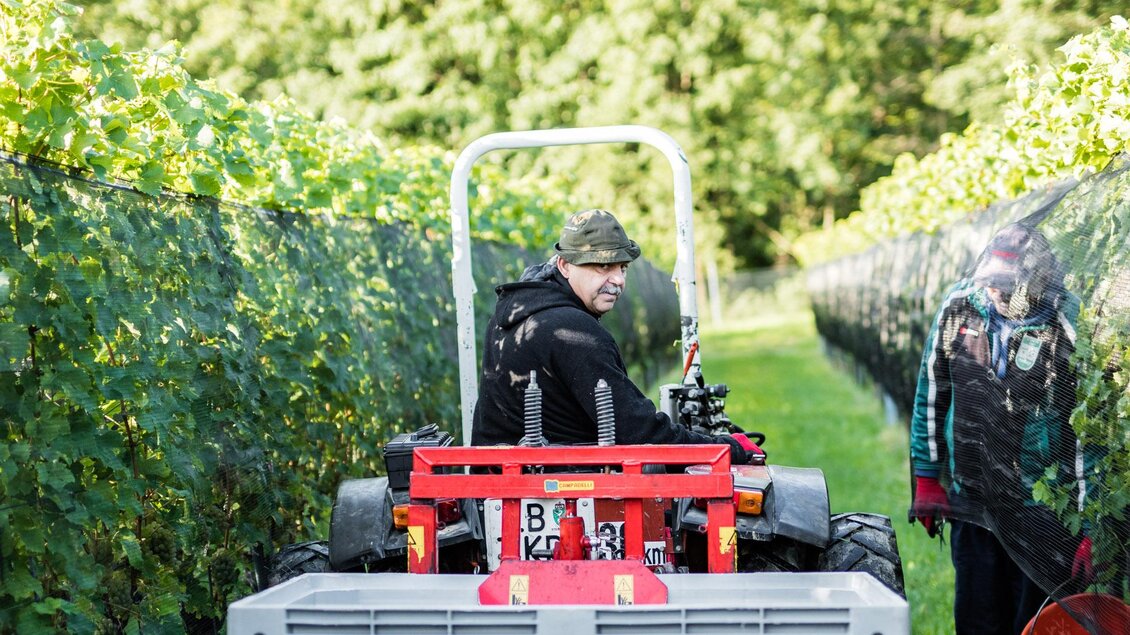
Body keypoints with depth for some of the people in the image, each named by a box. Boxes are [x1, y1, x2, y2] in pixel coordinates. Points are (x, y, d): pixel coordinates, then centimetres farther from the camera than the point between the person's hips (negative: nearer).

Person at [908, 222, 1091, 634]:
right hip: (973, 504, 4)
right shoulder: (959, 308, -3)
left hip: (1043, 511, -4)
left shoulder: (1070, 329, -15)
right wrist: (927, 480, 11)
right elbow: (931, 396, 9)